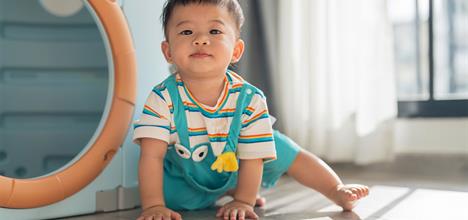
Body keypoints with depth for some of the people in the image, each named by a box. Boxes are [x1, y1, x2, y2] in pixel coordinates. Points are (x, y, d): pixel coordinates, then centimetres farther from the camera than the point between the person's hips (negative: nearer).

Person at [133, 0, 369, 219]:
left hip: (234, 165, 0)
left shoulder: (250, 100, -30)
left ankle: (338, 191, 20)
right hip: (186, 174, 1)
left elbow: (252, 157, -21)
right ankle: (227, 191, 7)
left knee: (290, 153, -2)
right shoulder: (163, 98, -32)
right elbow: (152, 155, -32)